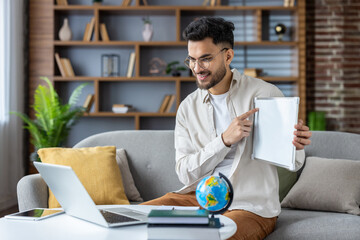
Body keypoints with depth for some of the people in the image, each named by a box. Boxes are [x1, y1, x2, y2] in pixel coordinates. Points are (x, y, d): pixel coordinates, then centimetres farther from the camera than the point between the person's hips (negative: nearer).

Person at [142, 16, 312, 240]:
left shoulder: (266, 95, -3)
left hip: (251, 206, -4)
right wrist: (225, 140, -17)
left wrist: (296, 146, -22)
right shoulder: (188, 108, 7)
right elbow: (185, 173, -3)